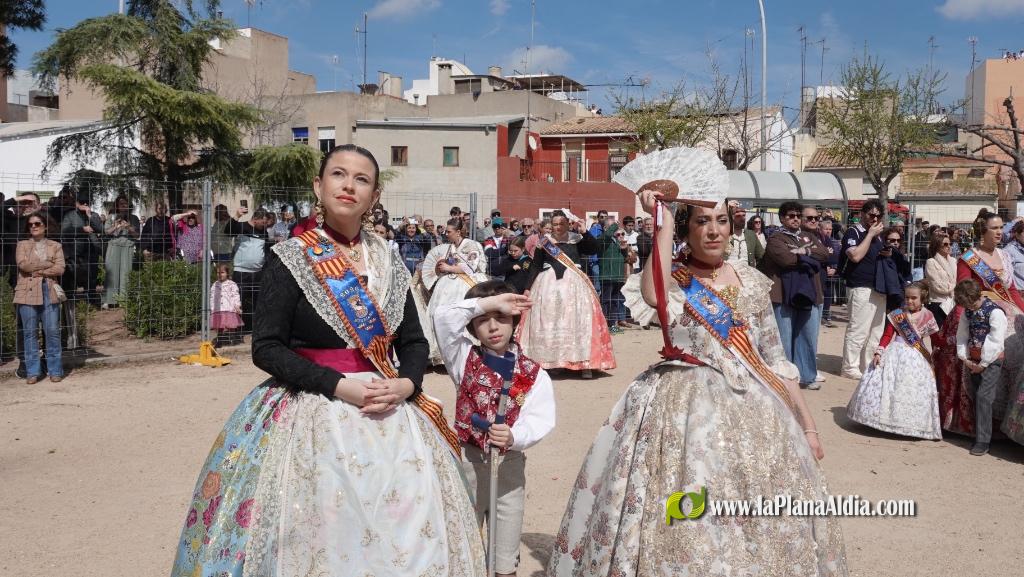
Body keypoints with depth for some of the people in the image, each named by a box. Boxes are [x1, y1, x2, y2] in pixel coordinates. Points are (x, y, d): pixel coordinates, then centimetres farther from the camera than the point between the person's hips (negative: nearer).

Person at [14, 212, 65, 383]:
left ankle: (55, 370, 5)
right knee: (30, 333, 2)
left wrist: (36, 271, -8)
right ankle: (33, 371, 7)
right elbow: (23, 264, -8)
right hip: (28, 293, 0)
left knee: (52, 332, -2)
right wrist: (48, 264, -7)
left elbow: (60, 268, -3)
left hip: (49, 293, 0)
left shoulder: (55, 246, 10)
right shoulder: (22, 245, 11)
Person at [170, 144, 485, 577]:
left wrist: (406, 384, -9)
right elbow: (267, 348, -9)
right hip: (314, 414, -4)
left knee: (406, 534, 4)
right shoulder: (290, 258, -4)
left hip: (389, 413, 4)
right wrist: (339, 386, -18)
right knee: (318, 534, -4)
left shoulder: (387, 262, 8)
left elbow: (414, 342, 11)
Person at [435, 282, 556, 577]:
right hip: (466, 460, 0)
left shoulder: (533, 373, -5)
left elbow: (540, 420, -15)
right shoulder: (465, 359, -3)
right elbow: (445, 316, -17)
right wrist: (488, 302, -17)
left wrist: (513, 437, -34)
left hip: (509, 464, 0)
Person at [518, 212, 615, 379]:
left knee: (578, 321, -3)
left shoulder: (577, 241, 5)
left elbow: (595, 248, -9)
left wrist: (584, 231, -13)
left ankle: (585, 364, 1)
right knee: (547, 322, 2)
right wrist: (528, 288, 1)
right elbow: (535, 266, 6)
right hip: (548, 284, 0)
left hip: (574, 284, 0)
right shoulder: (544, 242, 5)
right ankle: (545, 361, 8)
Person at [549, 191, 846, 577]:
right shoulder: (671, 277, -3)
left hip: (753, 411, 4)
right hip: (685, 409, -4)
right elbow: (655, 299, -29)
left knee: (765, 523, 10)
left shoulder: (751, 281, 7)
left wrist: (807, 426, 11)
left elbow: (776, 360, 12)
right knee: (687, 523, -4)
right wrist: (663, 223, -21)